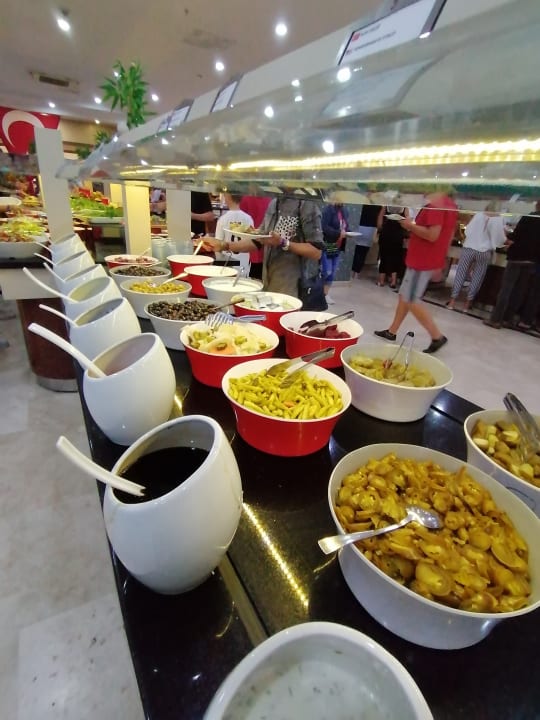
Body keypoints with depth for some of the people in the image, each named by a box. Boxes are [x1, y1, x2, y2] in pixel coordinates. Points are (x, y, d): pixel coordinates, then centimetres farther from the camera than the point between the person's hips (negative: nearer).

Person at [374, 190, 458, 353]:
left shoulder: (435, 204, -18)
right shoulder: (449, 204, 14)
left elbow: (432, 235, -27)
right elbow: (448, 234, 20)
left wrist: (410, 225, -14)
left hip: (422, 260, -10)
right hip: (425, 258, 10)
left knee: (411, 300, -5)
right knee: (404, 296, 14)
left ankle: (437, 337, -1)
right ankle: (392, 331, 23)